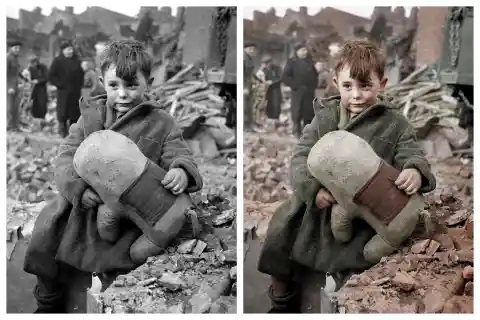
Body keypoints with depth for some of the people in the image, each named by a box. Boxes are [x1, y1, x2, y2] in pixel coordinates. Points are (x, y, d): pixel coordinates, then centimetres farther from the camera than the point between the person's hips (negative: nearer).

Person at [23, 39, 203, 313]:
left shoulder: (162, 124, 0)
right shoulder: (91, 115, 6)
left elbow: (180, 156, -5)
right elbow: (67, 155, 1)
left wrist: (181, 172, -32)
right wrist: (78, 188, -20)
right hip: (85, 199, 4)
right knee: (45, 236, -2)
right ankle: (50, 301, 26)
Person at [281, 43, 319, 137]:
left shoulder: (310, 61, 12)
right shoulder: (292, 62, -2)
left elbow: (315, 74, 24)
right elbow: (284, 77, -8)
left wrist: (314, 85, 8)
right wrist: (295, 86, -13)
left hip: (310, 92, 5)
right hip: (298, 92, -5)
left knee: (309, 113, 6)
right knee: (297, 113, -3)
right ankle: (297, 132, 4)